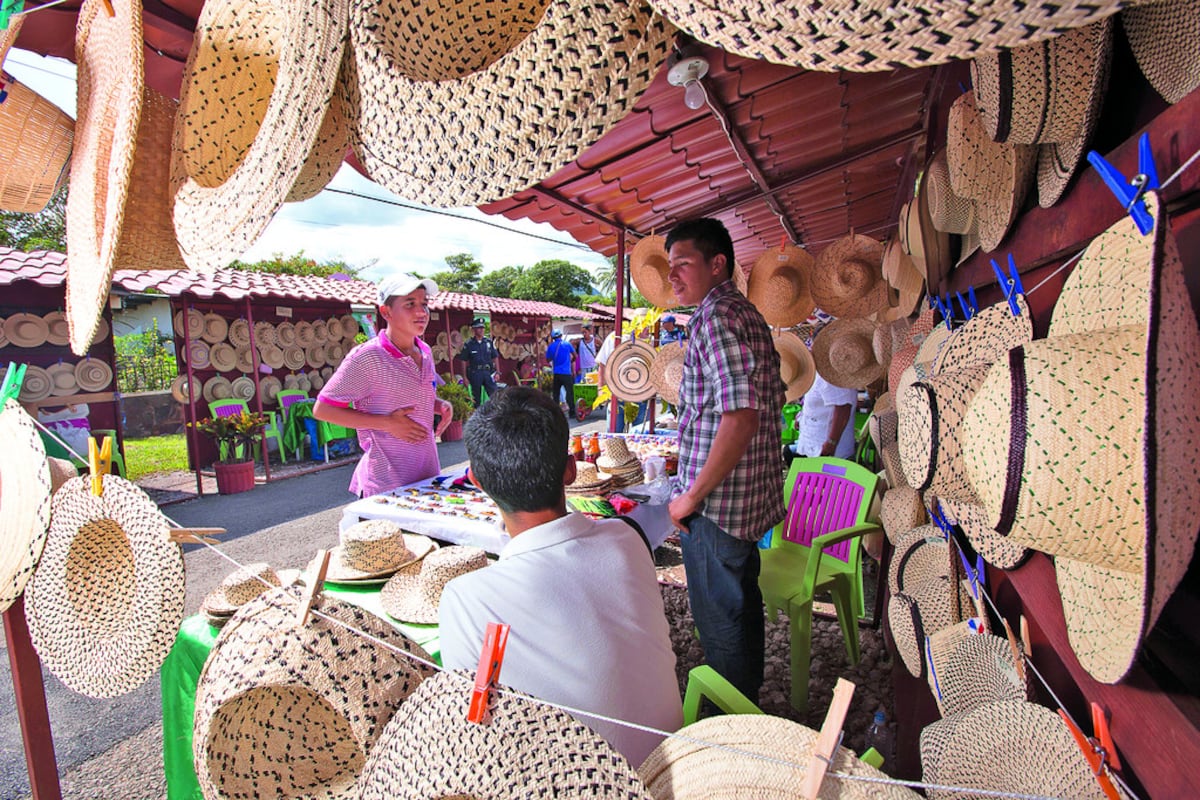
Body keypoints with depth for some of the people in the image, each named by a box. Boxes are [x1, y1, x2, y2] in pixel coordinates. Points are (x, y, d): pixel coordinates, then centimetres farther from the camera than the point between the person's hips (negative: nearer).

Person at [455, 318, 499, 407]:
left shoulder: (489, 342, 6)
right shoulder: (468, 344, -1)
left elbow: (495, 358, 9)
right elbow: (464, 362, 1)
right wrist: (465, 377, -3)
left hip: (488, 372, 2)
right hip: (475, 373, -2)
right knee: (476, 398, 7)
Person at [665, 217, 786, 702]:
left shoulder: (716, 316, -18)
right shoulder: (748, 314, 13)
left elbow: (741, 415, -29)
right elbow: (771, 402, 19)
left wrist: (692, 496, -20)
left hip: (717, 502, -10)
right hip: (753, 496, 10)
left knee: (719, 621, 6)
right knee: (741, 605, 24)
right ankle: (748, 701, 43)